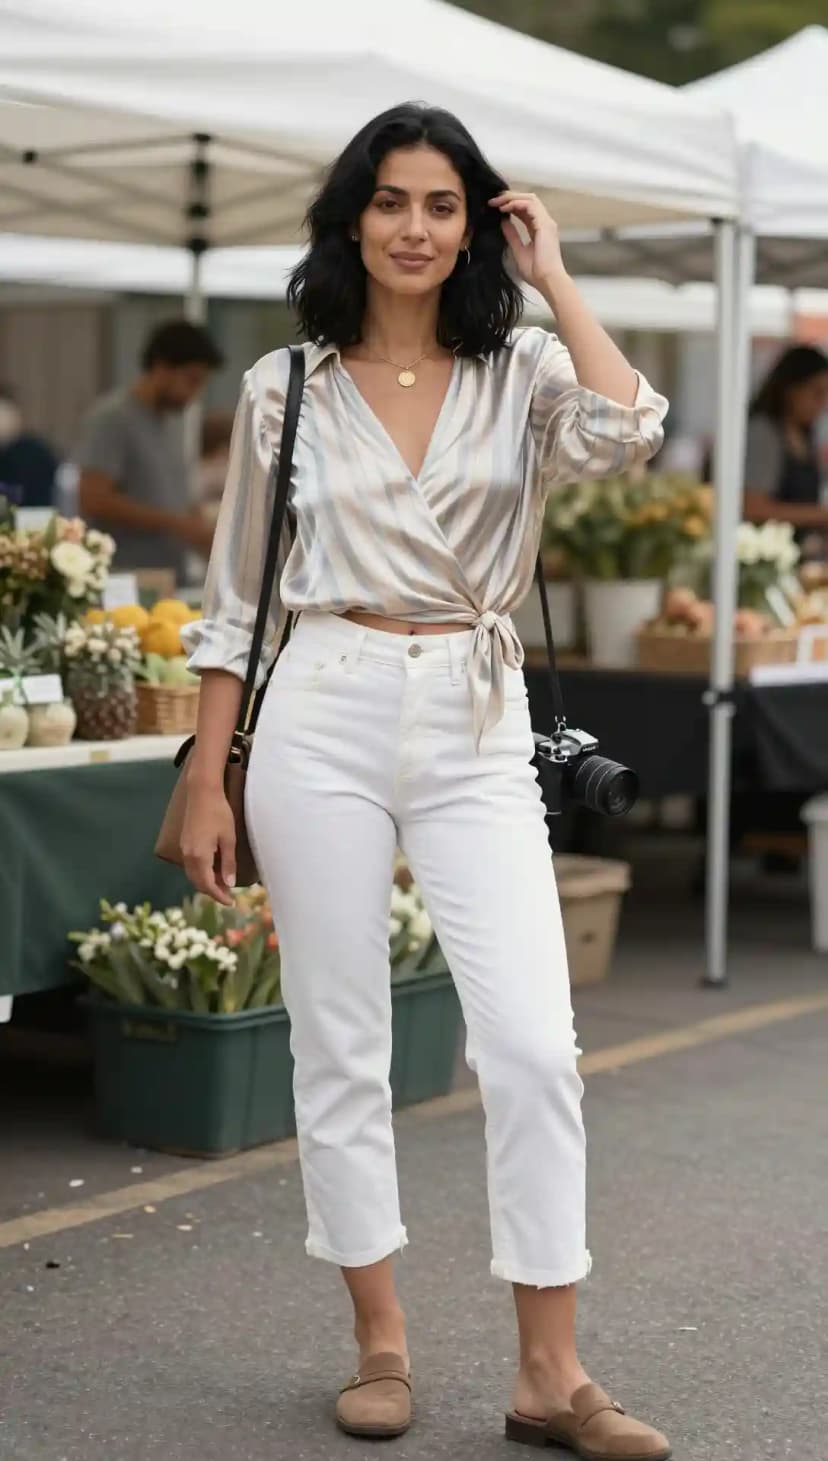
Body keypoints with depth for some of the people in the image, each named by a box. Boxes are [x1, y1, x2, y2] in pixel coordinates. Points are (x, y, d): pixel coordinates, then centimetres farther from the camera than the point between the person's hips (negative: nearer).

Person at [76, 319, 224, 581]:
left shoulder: (173, 421, 16)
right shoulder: (112, 419, -8)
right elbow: (95, 500, -17)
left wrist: (201, 532, 3)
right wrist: (177, 525, -16)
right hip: (123, 582, -8)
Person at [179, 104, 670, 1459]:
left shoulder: (522, 374, 5)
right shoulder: (285, 389, 5)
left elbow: (626, 435, -19)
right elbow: (235, 603, 8)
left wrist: (553, 276, -8)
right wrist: (207, 784, 4)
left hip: (478, 730, 0)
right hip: (324, 720, 0)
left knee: (535, 1046, -7)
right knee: (341, 1047, 4)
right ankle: (381, 1343, 19)